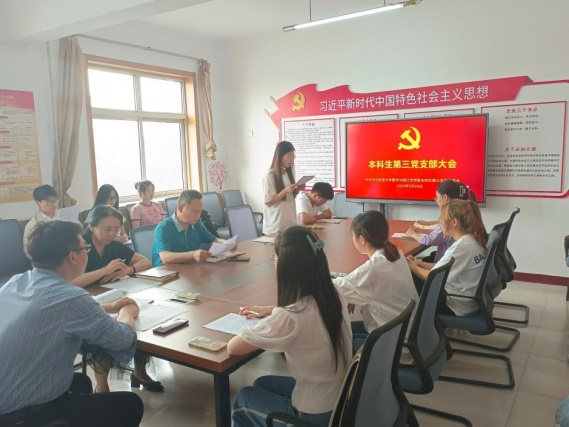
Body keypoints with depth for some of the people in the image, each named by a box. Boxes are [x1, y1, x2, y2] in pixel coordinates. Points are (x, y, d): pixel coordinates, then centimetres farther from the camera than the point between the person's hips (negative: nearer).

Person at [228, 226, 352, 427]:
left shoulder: (289, 318, -30)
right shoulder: (333, 298, -8)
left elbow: (233, 347, -16)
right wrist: (269, 311, 21)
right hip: (342, 402, 6)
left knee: (244, 398, 18)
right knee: (262, 384, 26)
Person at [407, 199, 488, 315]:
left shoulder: (461, 247, -26)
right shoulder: (472, 240, 1)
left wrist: (414, 267, -3)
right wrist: (419, 263, 2)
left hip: (457, 305, -8)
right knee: (416, 282, 16)